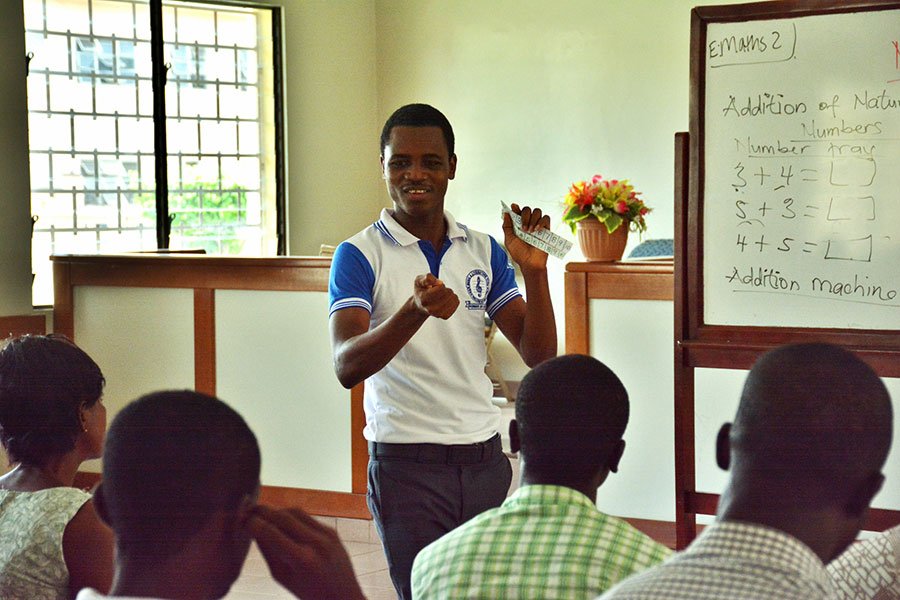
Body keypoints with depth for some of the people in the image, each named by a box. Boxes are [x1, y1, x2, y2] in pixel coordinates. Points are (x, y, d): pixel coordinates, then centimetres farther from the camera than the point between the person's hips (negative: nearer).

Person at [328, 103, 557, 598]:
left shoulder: (484, 251, 9)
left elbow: (538, 355, 5)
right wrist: (416, 311, -35)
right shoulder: (359, 255, -4)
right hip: (407, 463, -4)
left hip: (484, 458, 4)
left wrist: (534, 272, -11)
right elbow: (347, 367, -18)